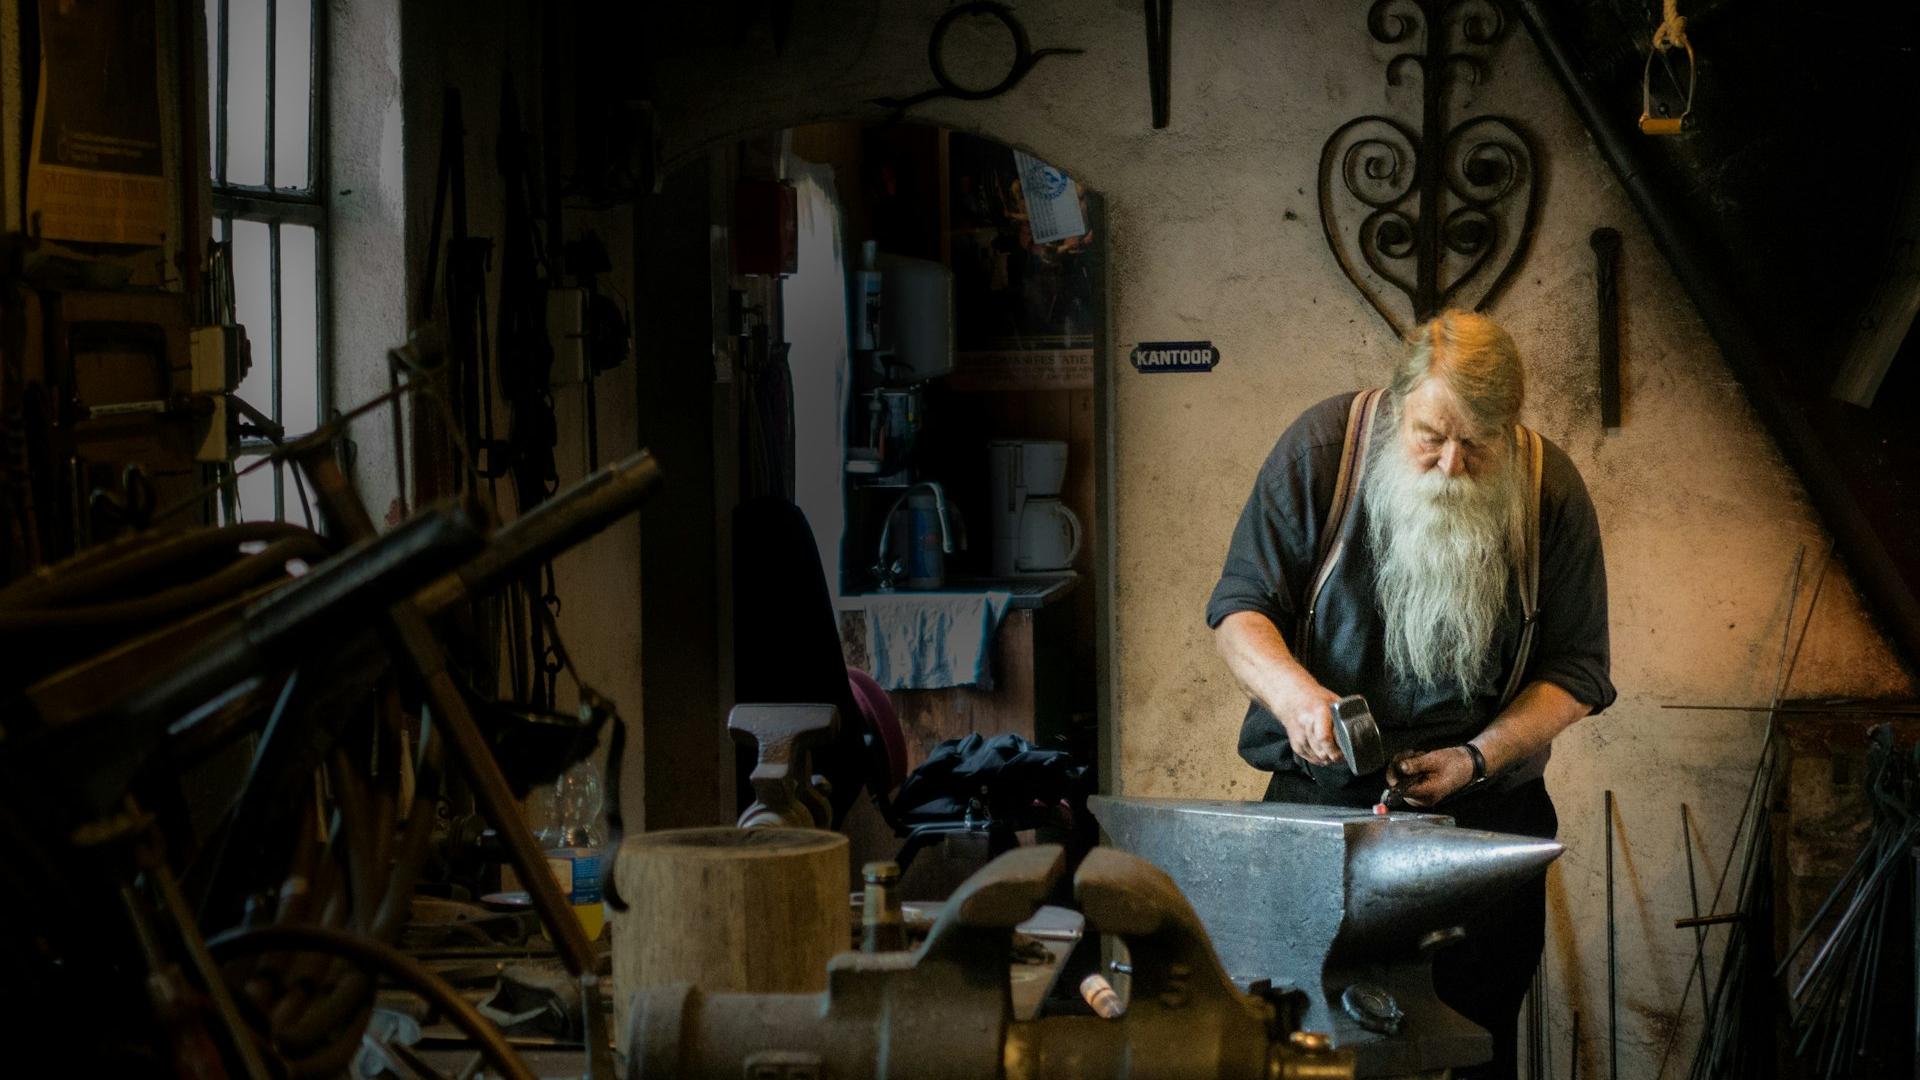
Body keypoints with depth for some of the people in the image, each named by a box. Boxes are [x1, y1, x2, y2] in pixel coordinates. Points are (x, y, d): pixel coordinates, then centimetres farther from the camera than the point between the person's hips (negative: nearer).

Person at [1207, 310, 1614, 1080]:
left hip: (1485, 812, 1)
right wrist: (1293, 691, -23)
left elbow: (1574, 671, 2)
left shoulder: (1553, 492, -4)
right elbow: (1240, 611, -3)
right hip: (1319, 796, -1)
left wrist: (1478, 758, -13)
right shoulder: (1321, 447, -7)